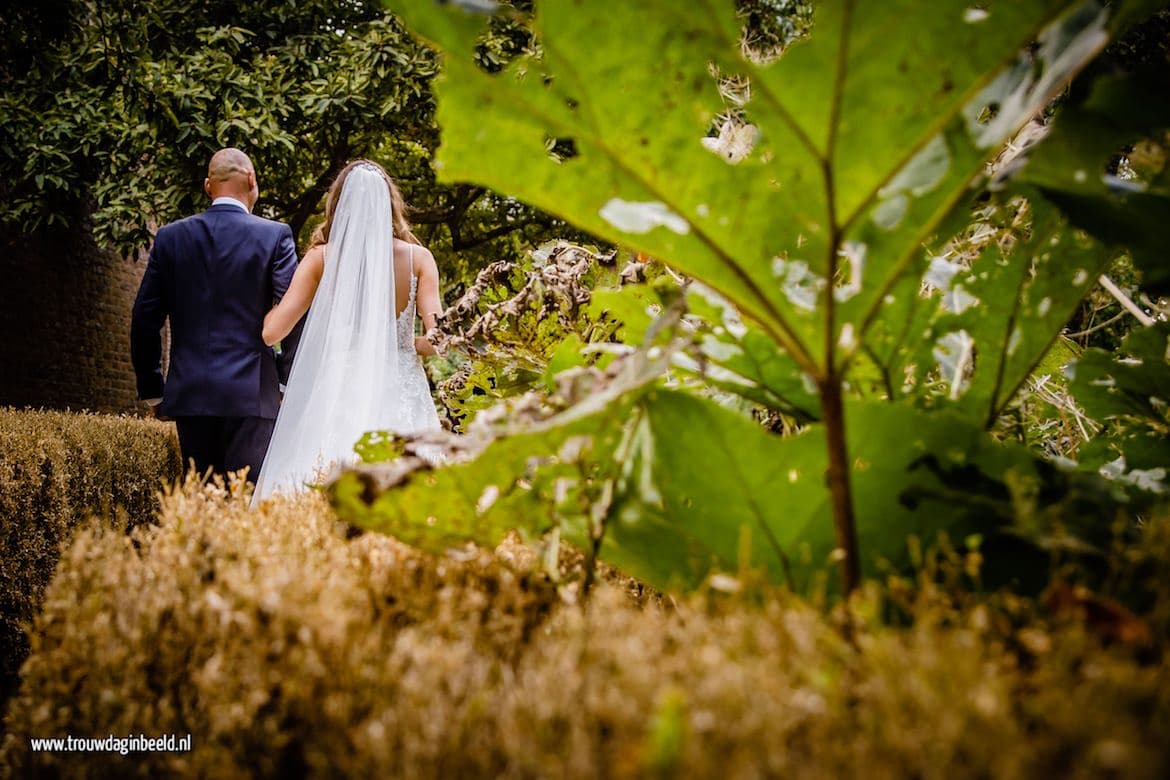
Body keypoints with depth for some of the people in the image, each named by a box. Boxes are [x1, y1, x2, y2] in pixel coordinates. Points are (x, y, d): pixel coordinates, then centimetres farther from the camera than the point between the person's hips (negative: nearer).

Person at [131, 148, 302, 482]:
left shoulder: (169, 237, 7)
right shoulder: (274, 235, -2)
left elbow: (144, 320, 8)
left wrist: (153, 391, 16)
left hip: (188, 394, 4)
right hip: (250, 394, -3)